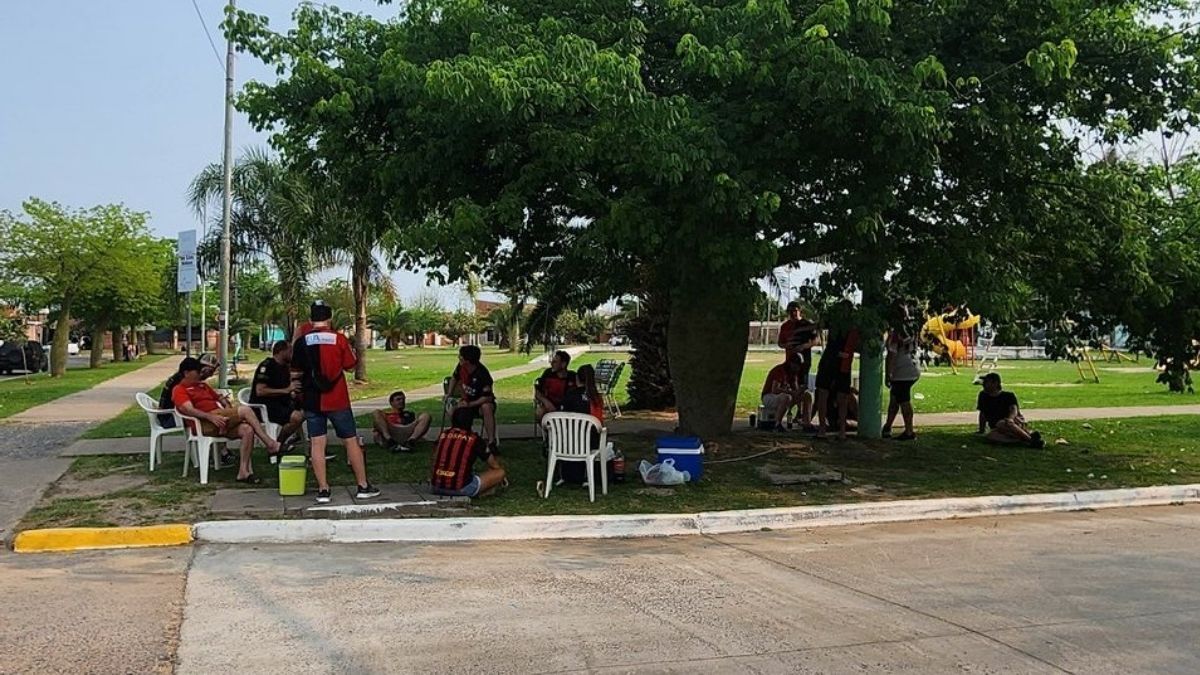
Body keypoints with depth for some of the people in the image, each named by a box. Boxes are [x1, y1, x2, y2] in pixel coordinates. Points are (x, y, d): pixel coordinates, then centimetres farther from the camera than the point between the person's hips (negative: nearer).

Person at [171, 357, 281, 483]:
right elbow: (188, 410, -12)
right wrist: (210, 416, -26)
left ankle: (243, 472, -23)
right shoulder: (179, 390, 5)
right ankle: (271, 444, -20)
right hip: (205, 424, -7)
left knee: (247, 429, -22)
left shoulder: (202, 385, 30)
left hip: (218, 420, 8)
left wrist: (227, 406, 9)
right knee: (245, 410, -23)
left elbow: (219, 397, 34)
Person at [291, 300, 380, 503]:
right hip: (337, 400, -1)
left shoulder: (301, 342, -2)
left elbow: (296, 370, 7)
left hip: (312, 401, 2)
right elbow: (350, 364, 0)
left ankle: (323, 490, 3)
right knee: (351, 441, 7)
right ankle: (363, 486, 12)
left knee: (317, 444, 4)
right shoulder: (339, 339, -7)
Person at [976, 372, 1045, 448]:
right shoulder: (983, 396, 15)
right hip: (996, 428, 3)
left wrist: (1009, 419, -34)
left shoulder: (1009, 396, 4)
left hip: (1015, 423, -3)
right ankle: (1025, 441, -42)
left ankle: (1030, 437, -39)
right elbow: (982, 414, 23)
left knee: (1001, 424, -40)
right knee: (991, 436, -35)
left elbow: (1014, 410, -13)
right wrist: (981, 430, 20)